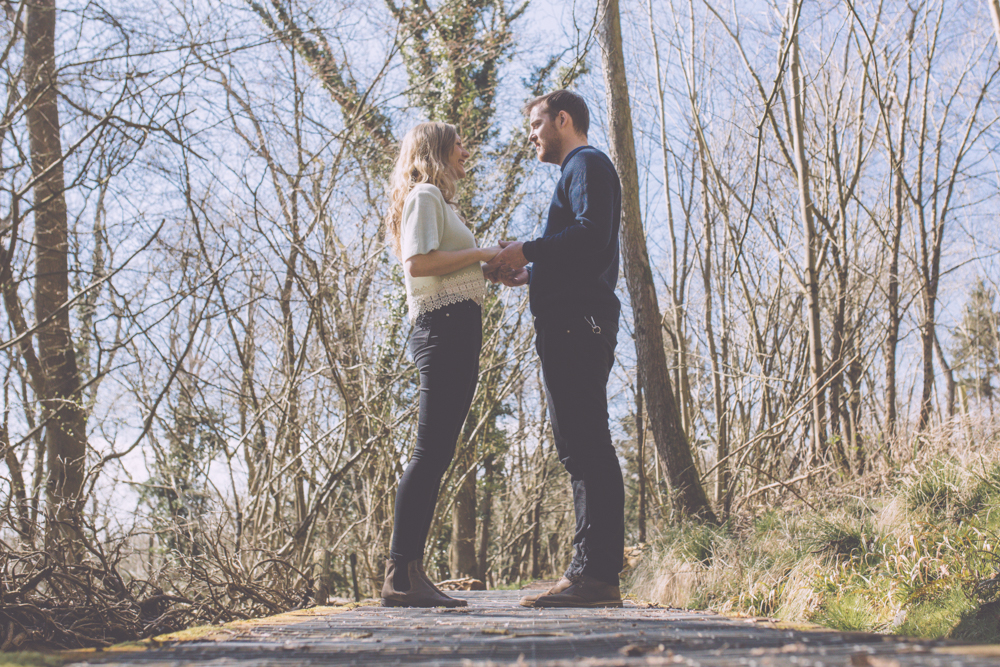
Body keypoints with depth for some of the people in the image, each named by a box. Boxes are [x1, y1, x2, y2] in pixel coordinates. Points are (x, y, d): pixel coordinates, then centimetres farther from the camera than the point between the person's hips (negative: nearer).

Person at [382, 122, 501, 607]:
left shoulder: (439, 200, 29)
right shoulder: (425, 195, -1)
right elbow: (418, 262, -17)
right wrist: (481, 254, -10)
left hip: (459, 329, 10)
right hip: (445, 325, -10)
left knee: (437, 453, 5)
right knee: (431, 451, -14)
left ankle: (408, 573, 6)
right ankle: (401, 575, -14)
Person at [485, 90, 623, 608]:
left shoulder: (586, 164, 1)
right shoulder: (578, 171, 31)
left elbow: (592, 235, -17)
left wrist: (527, 251, -12)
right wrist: (526, 274, 19)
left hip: (577, 323, -10)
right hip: (573, 327, 10)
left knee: (585, 445, -14)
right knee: (582, 447, 6)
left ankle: (596, 574, -15)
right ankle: (592, 574, 6)